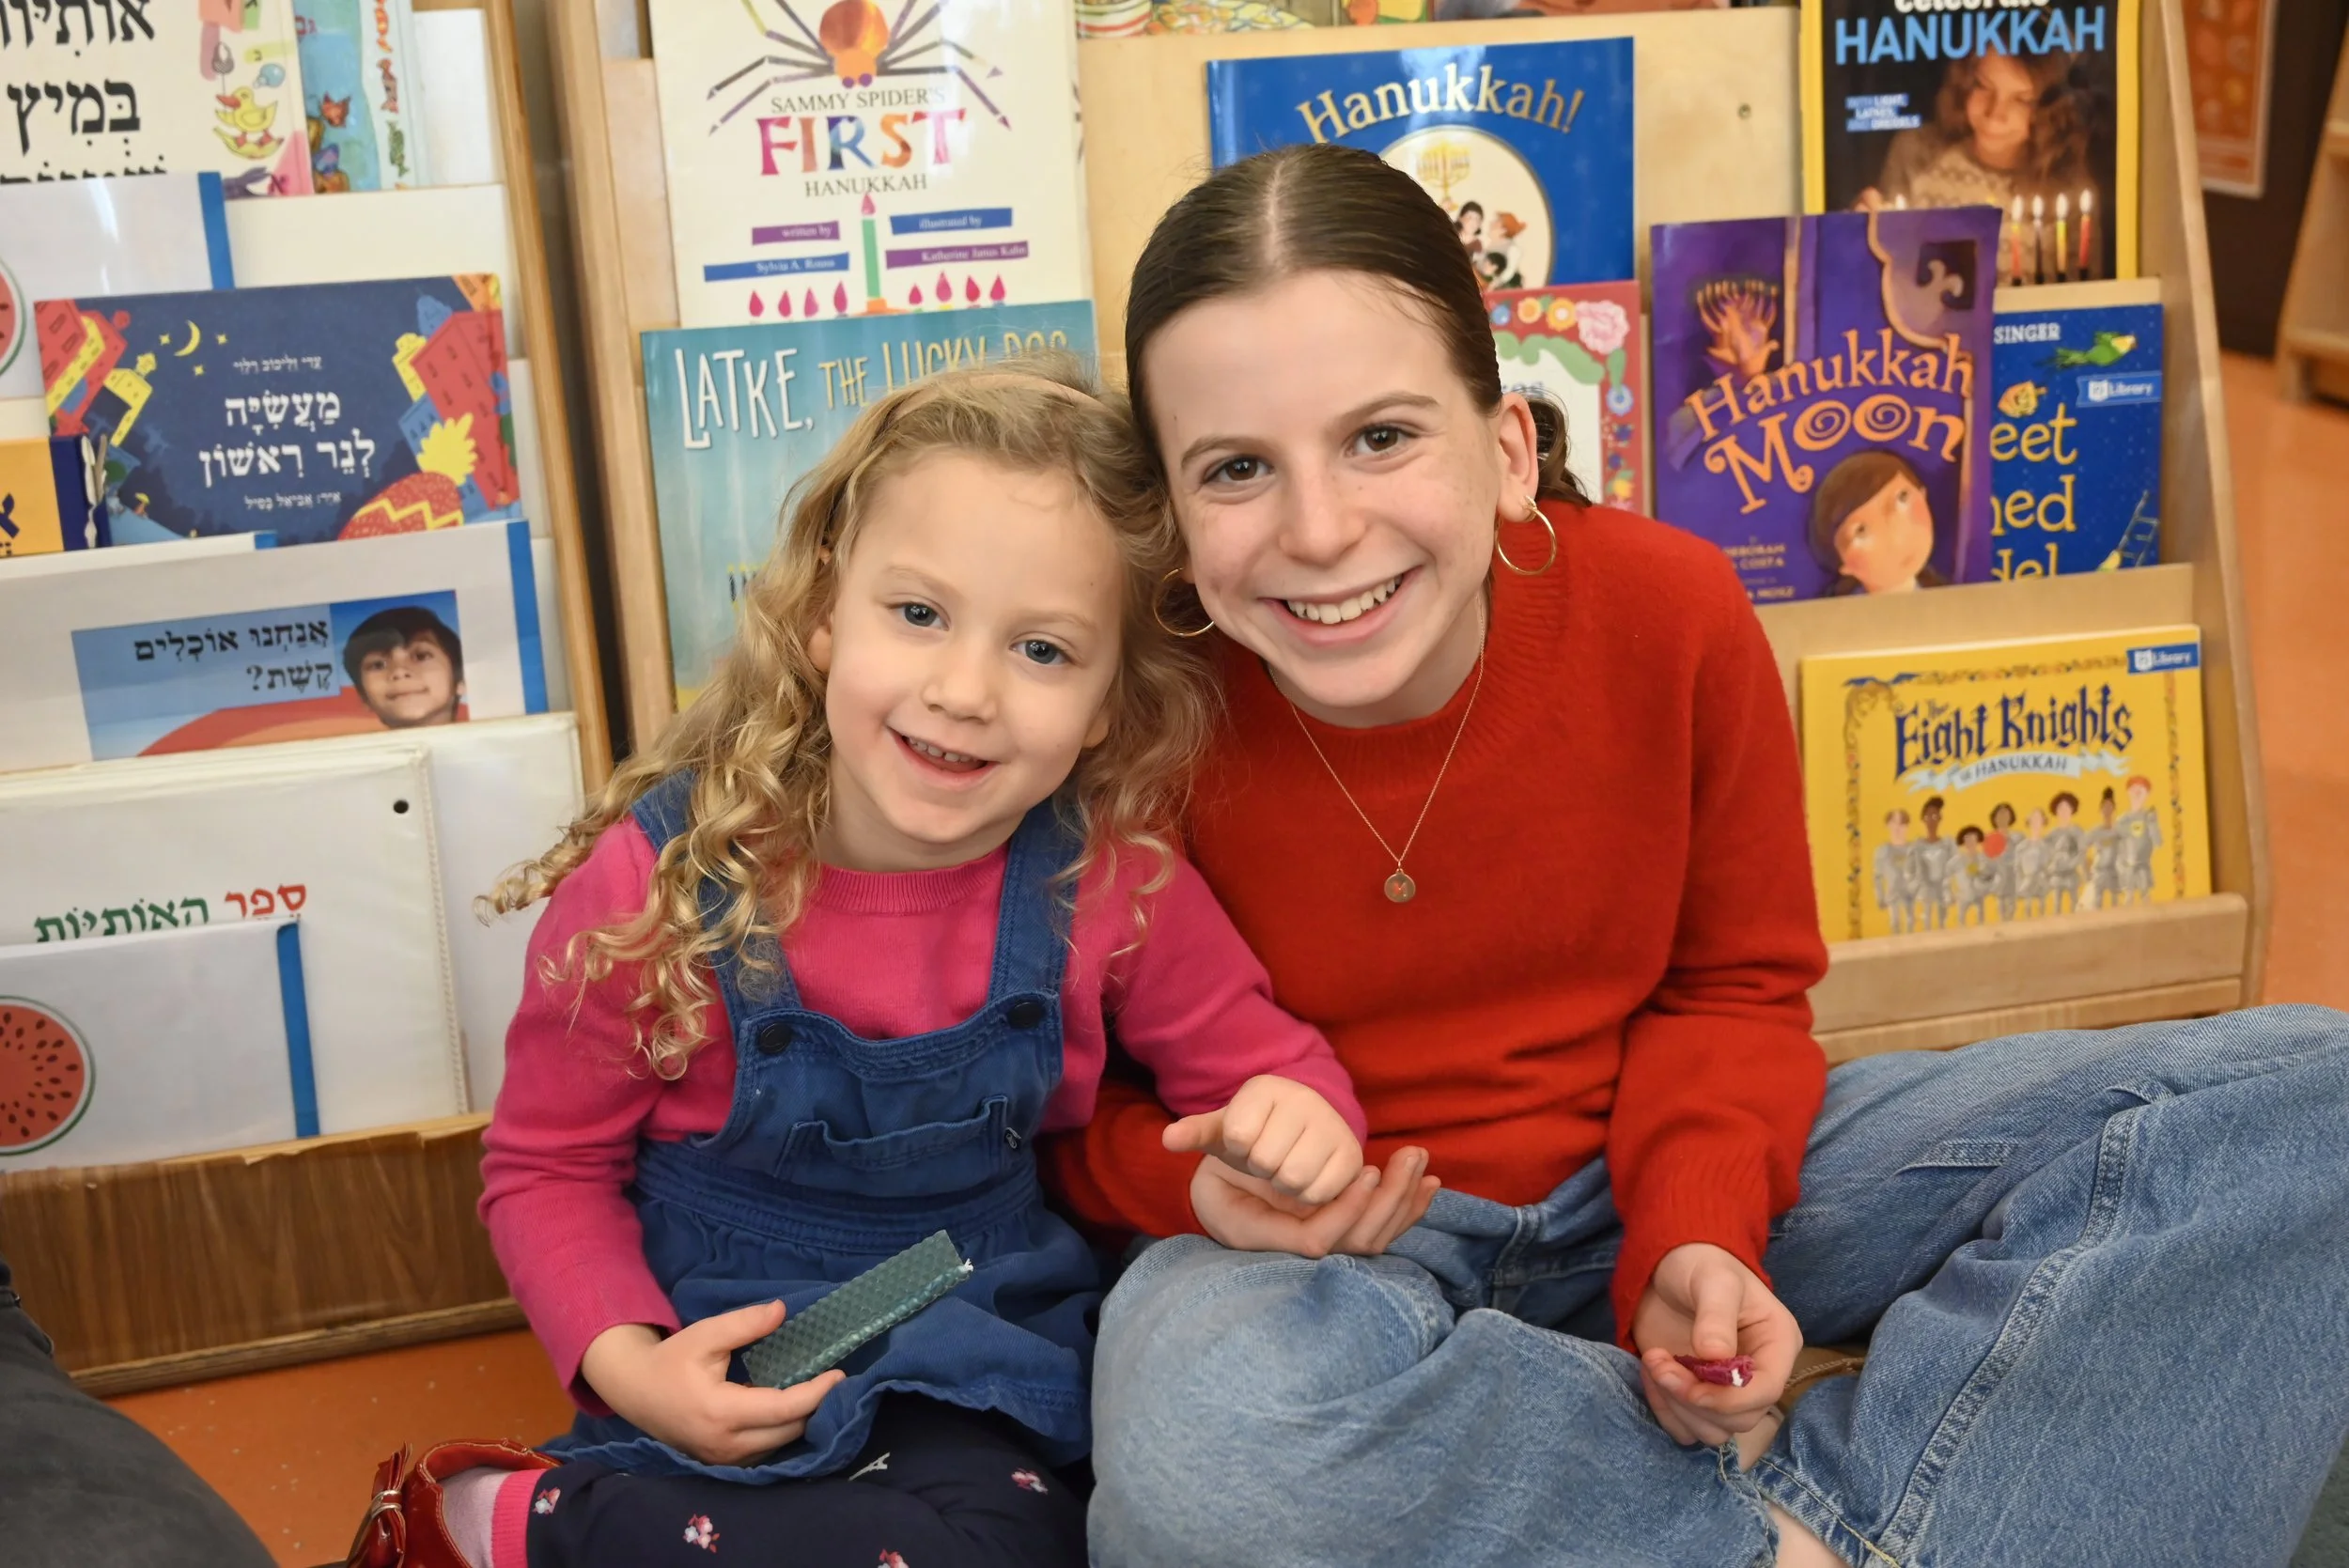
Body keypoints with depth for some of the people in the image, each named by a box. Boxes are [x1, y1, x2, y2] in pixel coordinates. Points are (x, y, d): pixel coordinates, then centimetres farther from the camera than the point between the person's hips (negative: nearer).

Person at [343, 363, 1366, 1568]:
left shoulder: (1113, 879, -9)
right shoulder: (658, 882, -13)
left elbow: (1250, 1053, 5)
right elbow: (547, 1166, -2)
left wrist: (1296, 1111, -19)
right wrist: (629, 1367, -18)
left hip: (982, 1347, 3)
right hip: (726, 1371, -3)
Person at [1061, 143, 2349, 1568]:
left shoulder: (1670, 612, -12)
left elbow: (1733, 985, 2)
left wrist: (1697, 1243, -16)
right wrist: (1190, 1180, -26)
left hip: (1678, 1183, 3)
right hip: (1333, 1253, -2)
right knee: (1202, 1430, -43)